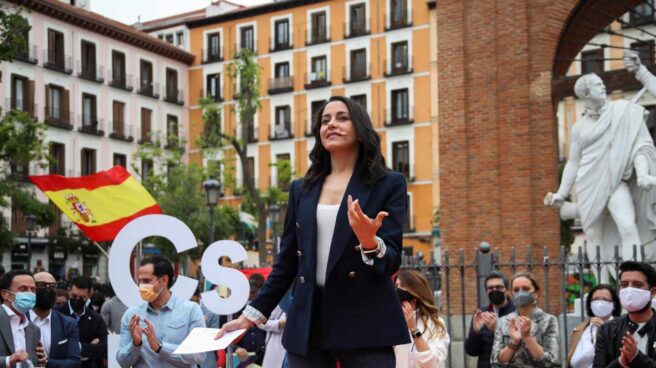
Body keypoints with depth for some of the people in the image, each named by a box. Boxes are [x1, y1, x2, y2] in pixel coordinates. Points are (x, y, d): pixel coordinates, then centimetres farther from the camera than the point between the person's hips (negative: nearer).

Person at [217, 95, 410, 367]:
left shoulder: (389, 184, 3)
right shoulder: (301, 189, 14)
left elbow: (392, 261, -4)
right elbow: (287, 261, 16)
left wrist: (369, 242, -25)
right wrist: (252, 314, 12)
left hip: (365, 323, -3)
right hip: (308, 323, 3)